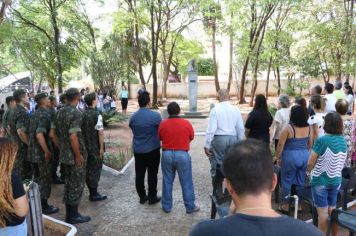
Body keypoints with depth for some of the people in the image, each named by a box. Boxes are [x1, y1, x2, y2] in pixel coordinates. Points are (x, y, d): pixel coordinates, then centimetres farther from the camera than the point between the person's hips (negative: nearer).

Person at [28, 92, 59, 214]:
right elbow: (39, 135, -27)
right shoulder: (45, 114, -18)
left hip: (33, 152, 9)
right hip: (42, 153, -9)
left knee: (37, 178, 19)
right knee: (45, 180, 3)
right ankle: (44, 207, 12)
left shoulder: (35, 113, 10)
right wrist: (47, 151, -22)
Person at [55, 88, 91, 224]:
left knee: (68, 184, 17)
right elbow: (73, 137, -25)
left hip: (64, 154, 8)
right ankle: (73, 216, 15)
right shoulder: (76, 113, -19)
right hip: (75, 156, -8)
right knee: (77, 185, 4)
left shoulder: (59, 112, 7)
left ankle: (69, 214, 27)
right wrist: (78, 155, -19)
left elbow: (57, 132, 14)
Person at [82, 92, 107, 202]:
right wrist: (101, 148, -14)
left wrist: (83, 144, 18)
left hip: (85, 146, 7)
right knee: (95, 169, 4)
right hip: (95, 147, -7)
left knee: (88, 168, 15)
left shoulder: (82, 114, 3)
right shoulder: (97, 114, -18)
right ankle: (94, 194, 12)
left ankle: (91, 192, 27)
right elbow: (100, 132, -20)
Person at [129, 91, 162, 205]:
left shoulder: (133, 117, -3)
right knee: (152, 175, 8)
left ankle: (142, 197, 24)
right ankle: (152, 198, 18)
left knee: (139, 175, 13)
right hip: (153, 150, -3)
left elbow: (133, 131, 8)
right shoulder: (155, 115, -15)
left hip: (138, 150, 4)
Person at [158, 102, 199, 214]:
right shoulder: (186, 123, -8)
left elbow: (160, 138, 8)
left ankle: (167, 206, 24)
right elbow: (191, 138, 5)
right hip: (182, 155, -2)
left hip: (167, 154, 2)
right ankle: (190, 207, 20)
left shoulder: (162, 124, -5)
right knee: (186, 182, 9)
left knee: (167, 182, 14)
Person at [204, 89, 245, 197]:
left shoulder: (215, 110, -7)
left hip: (219, 139, -4)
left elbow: (211, 129, -11)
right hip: (233, 139, 4)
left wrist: (207, 145, -6)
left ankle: (218, 193, 12)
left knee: (217, 166, 5)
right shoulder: (236, 110, 4)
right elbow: (241, 129, 6)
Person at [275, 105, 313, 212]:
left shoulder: (289, 128, -15)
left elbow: (280, 145, -11)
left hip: (291, 157, -5)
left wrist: (278, 157, 0)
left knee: (287, 181, 7)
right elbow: (310, 143, 13)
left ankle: (285, 206, 16)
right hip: (304, 156, 5)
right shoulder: (308, 127, 1)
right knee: (301, 181, 14)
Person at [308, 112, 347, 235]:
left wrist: (311, 171, 5)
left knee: (323, 211, 3)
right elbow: (341, 162, 8)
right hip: (336, 180, 6)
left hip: (321, 180, -6)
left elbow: (310, 163, -15)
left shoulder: (321, 140, -20)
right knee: (332, 209, 18)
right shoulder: (343, 141, -2)